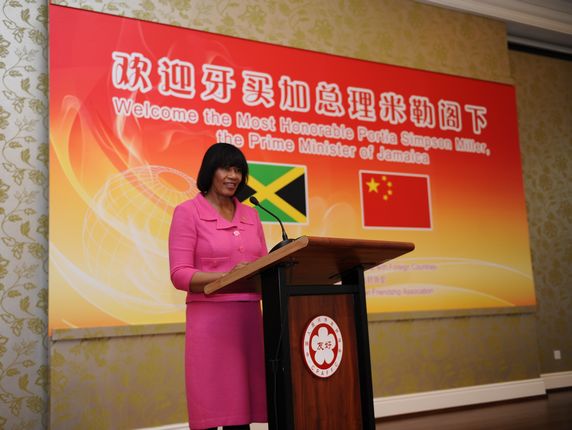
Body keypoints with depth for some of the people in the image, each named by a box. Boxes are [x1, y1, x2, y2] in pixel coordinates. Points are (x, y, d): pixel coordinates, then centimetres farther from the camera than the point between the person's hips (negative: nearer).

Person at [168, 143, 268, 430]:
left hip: (249, 317, 5)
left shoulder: (250, 215, 15)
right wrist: (228, 276, -22)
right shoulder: (188, 212, -1)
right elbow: (180, 275, -9)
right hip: (209, 320, -5)